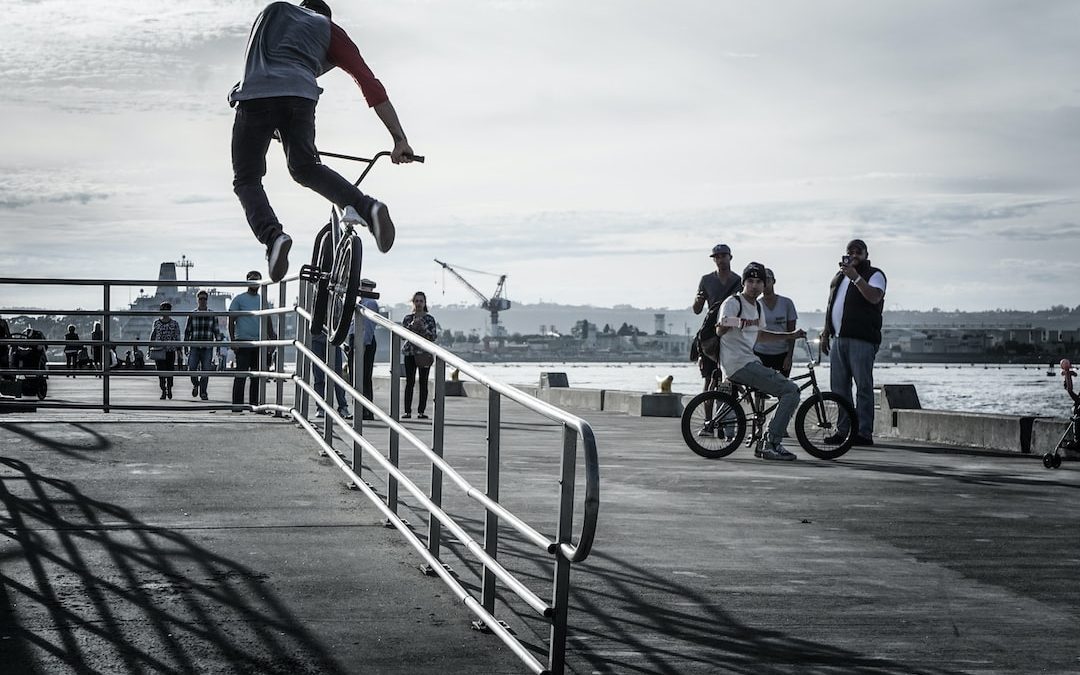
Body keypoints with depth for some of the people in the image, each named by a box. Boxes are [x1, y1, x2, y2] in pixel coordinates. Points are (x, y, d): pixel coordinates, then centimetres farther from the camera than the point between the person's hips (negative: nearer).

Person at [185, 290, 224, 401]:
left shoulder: (212, 315, 5)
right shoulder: (192, 315, 4)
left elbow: (216, 331, 9)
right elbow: (187, 332, 7)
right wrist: (186, 348, 4)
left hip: (207, 348, 0)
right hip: (194, 347, 0)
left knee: (205, 371, -1)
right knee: (192, 369, -11)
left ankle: (203, 393, 11)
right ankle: (195, 384, 19)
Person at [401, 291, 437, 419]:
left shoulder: (429, 319, 5)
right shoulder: (408, 318, 7)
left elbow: (433, 336, -2)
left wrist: (423, 327, -15)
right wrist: (412, 325, -14)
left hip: (425, 354, 0)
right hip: (410, 352, 0)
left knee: (423, 383, -1)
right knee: (409, 382, -3)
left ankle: (421, 411, 2)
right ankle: (407, 411, -2)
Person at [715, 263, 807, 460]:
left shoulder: (758, 306, 19)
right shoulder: (733, 303, -9)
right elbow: (720, 331, -25)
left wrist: (791, 335, 35)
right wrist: (726, 324, -46)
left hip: (751, 362, 10)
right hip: (739, 364, -10)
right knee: (791, 390, -16)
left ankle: (766, 444, 10)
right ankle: (771, 444, -17)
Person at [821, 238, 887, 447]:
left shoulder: (874, 275, 1)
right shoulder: (838, 277, 23)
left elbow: (874, 297, -19)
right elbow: (830, 306, 26)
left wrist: (855, 277, -24)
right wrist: (825, 333, 21)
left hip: (862, 339, -7)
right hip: (838, 338, 7)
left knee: (863, 386, -7)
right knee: (838, 387, 7)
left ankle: (864, 433, -7)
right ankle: (842, 430, 12)